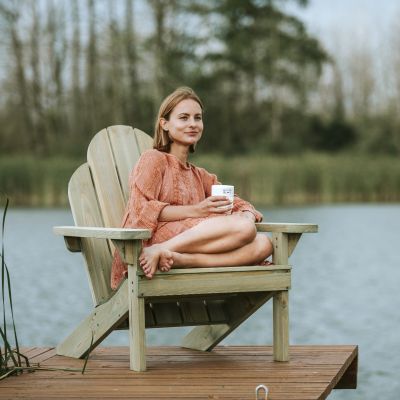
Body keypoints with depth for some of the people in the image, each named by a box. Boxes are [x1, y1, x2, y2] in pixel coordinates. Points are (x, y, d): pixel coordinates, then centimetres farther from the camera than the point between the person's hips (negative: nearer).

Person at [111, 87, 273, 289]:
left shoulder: (200, 176, 31)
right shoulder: (153, 159, 10)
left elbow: (239, 204, 23)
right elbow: (141, 210, -5)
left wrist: (247, 215, -3)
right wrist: (195, 211, -13)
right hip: (153, 240, -7)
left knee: (263, 245, -20)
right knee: (243, 228, -27)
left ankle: (181, 259, -34)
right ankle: (159, 251, -29)